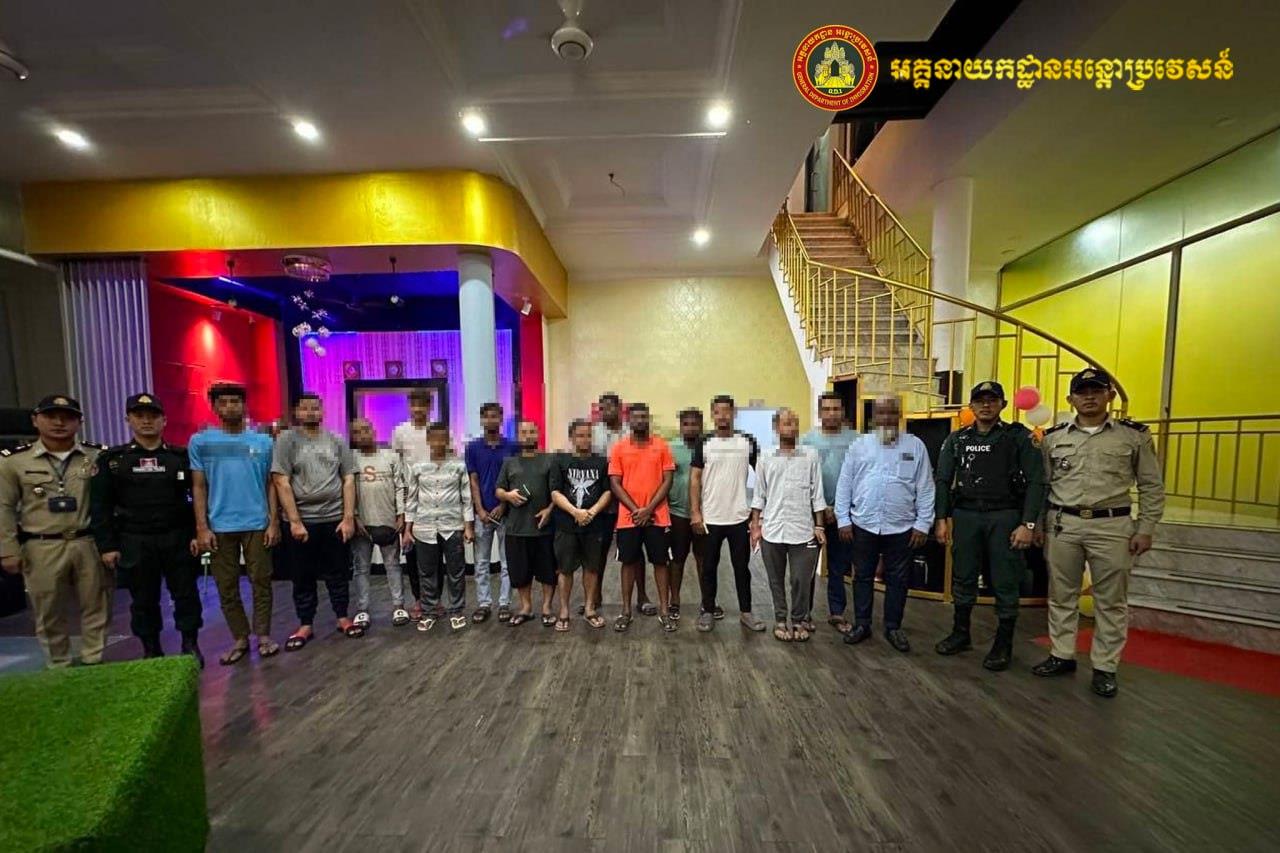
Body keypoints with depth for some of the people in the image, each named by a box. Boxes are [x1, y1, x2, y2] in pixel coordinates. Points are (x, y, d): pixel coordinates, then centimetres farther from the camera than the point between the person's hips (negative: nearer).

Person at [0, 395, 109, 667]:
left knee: (96, 607, 8)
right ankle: (58, 668, 27)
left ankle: (94, 661, 23)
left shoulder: (99, 456, 1)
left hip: (90, 544, 0)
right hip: (42, 549, 0)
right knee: (49, 613, 11)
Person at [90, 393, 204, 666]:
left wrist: (198, 533, -6)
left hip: (178, 538, 0)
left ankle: (191, 645, 19)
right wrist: (106, 546, -4)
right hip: (135, 542, 1)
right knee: (143, 600, 11)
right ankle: (151, 651, 26)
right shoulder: (111, 459, 2)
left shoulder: (181, 456, 1)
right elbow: (100, 506, 2)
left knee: (186, 594, 6)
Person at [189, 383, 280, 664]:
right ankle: (240, 639, 23)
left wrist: (274, 522, -1)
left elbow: (270, 485, 4)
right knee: (226, 586, 9)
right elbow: (199, 487, 3)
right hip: (219, 527, 1)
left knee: (260, 583, 6)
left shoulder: (263, 441, 3)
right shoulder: (200, 441, 3)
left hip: (257, 524, -1)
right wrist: (201, 528, -3)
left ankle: (263, 635, 18)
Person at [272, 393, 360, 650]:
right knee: (302, 576, 11)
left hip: (334, 519, 2)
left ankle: (343, 618, 24)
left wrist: (348, 517, -4)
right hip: (300, 521, -1)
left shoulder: (336, 441, 4)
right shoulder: (287, 441, -2)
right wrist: (295, 521, -12)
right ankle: (305, 625, 25)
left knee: (338, 573, 11)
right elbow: (281, 483, -7)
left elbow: (348, 480, 2)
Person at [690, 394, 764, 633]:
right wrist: (695, 512, -8)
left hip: (740, 517, 0)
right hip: (710, 518, 0)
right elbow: (695, 479, -2)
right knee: (709, 567, 11)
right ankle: (708, 611, 25)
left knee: (742, 567, 12)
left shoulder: (748, 442, 0)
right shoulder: (704, 443, -1)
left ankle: (746, 612, 26)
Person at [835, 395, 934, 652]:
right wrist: (843, 520, -3)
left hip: (901, 527, 0)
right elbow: (844, 485, 1)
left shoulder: (915, 445, 1)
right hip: (863, 525, 1)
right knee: (863, 577, 12)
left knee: (897, 580, 12)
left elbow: (925, 489, 0)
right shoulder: (859, 445, 2)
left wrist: (923, 524, -4)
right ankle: (861, 624, 27)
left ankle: (893, 628, 28)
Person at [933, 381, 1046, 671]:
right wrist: (942, 519, 2)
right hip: (965, 516, 3)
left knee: (1005, 584, 5)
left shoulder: (1019, 436, 0)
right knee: (963, 579, 10)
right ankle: (961, 634, 25)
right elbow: (943, 481, 8)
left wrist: (1028, 524, -11)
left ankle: (1003, 645, 20)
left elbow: (1035, 482, -4)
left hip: (1005, 516, -2)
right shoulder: (956, 439, 8)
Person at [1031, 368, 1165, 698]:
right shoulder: (1054, 437, 5)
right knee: (1061, 595, 11)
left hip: (1112, 527, -1)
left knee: (1111, 601, 8)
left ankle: (1105, 667, 22)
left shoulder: (1134, 435, 1)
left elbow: (1151, 487, 4)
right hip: (1062, 525, 2)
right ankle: (1062, 656, 26)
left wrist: (1145, 529, -2)